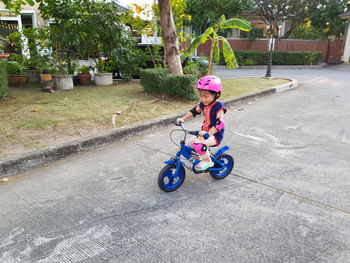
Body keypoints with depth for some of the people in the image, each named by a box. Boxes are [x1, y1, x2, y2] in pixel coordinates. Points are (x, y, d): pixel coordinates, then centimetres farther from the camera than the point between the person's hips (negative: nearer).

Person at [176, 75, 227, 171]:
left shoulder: (219, 106, -21)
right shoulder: (203, 104, 1)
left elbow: (220, 123, -31)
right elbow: (194, 111, 15)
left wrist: (208, 134, -42)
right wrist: (182, 119, 3)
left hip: (215, 135, -8)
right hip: (205, 132, 8)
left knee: (198, 143, -32)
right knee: (188, 146, 6)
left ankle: (208, 161, -8)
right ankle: (199, 158, 33)